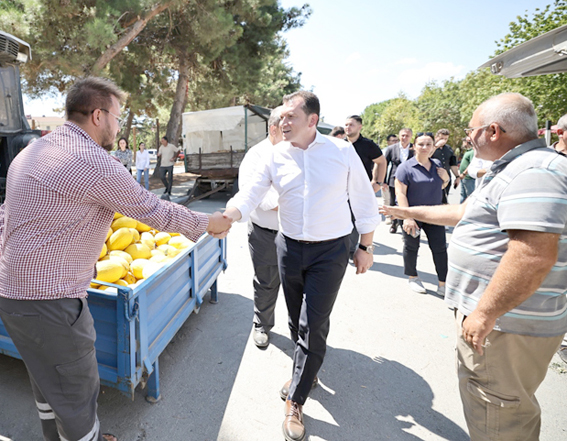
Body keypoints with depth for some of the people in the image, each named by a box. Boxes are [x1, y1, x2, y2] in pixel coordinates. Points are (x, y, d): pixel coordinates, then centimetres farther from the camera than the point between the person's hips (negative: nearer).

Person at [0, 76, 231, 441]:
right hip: (50, 302, -10)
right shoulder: (95, 162, -20)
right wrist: (211, 223, -1)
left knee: (47, 378, 27)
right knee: (77, 390, 10)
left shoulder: (31, 151, 10)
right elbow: (157, 212, -15)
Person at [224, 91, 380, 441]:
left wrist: (366, 247, 1)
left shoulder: (342, 151, -7)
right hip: (290, 248, 3)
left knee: (313, 326, -1)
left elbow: (364, 201, 0)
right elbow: (249, 196, -4)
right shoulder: (275, 156, -1)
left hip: (330, 252, -3)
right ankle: (307, 371, 44)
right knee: (297, 320, 17)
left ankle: (296, 402, 17)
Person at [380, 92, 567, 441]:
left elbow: (535, 255, -32)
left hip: (506, 325, -11)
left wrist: (484, 313, -27)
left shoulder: (534, 172, -22)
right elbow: (464, 213, 22)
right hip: (496, 315, 11)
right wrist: (409, 212, 24)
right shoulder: (513, 169, 14)